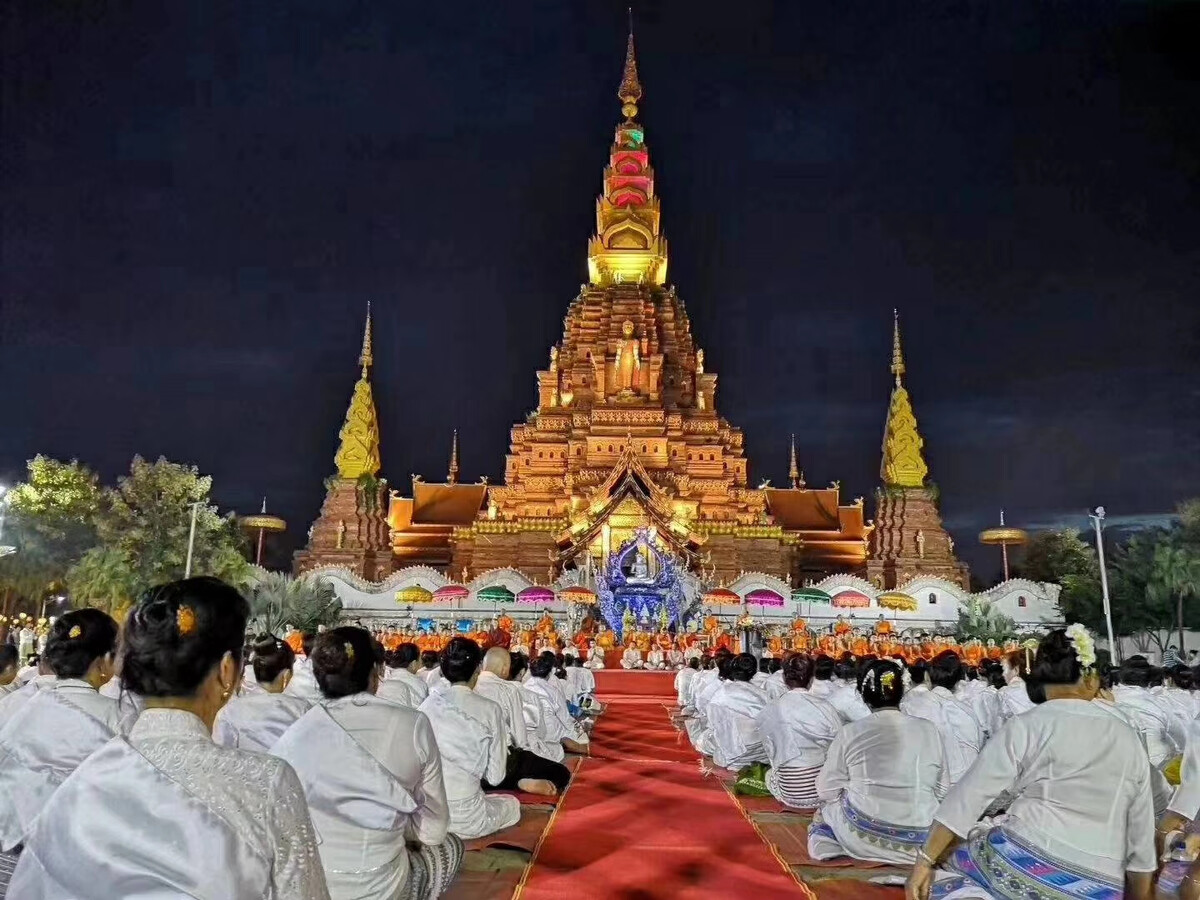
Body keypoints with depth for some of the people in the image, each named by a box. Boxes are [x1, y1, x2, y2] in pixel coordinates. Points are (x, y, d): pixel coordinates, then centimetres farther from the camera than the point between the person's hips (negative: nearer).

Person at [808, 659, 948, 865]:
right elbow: (941, 791, 5)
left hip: (863, 839, -3)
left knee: (827, 806, 24)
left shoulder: (850, 732, -6)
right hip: (918, 842, 3)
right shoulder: (929, 730, -1)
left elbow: (827, 790, -2)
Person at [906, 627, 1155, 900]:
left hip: (1026, 863, -5)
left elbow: (969, 795, -7)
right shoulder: (1128, 739, 9)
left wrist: (925, 860, -4)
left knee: (945, 845, 12)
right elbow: (1141, 833, 11)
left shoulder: (1025, 726, -3)